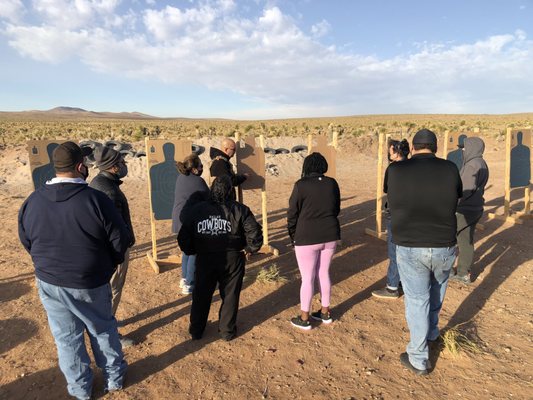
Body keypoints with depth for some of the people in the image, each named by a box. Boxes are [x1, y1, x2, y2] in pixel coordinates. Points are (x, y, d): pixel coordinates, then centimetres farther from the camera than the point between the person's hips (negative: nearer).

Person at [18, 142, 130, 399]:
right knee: (103, 330, 19)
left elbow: (26, 242, 6)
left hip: (49, 283, 3)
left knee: (66, 337, 20)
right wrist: (110, 264, 4)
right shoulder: (96, 200, -22)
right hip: (90, 284, -3)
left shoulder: (32, 202, -8)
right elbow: (120, 241, -17)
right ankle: (114, 378, 37)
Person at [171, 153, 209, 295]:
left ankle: (184, 278, 31)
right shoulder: (198, 181, -17)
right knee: (195, 252, 3)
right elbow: (209, 199, -8)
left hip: (179, 219, 8)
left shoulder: (181, 178, 7)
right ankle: (189, 285, 9)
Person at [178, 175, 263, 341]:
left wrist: (192, 251, 13)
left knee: (201, 296, 19)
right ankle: (227, 331, 25)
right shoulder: (239, 210, -8)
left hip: (204, 260, 2)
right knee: (230, 296, 15)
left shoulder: (195, 210, -2)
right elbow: (255, 232, -15)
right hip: (232, 259, -2)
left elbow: (183, 237, -2)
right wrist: (250, 248, 0)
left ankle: (196, 330, 33)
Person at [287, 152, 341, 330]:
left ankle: (304, 318, 19)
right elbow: (337, 209, 11)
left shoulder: (301, 185, -12)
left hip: (307, 238, -5)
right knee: (324, 274, 19)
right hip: (330, 236, 5)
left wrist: (293, 236, 7)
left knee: (307, 278, 6)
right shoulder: (332, 183, 1)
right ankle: (325, 312, 32)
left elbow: (292, 214, -7)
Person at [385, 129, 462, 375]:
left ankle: (418, 360, 22)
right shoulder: (450, 169, -4)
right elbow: (457, 197, 12)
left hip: (409, 248, -2)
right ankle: (431, 332, 50)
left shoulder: (395, 170, -7)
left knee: (416, 301, 12)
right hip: (444, 247, 2)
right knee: (436, 291, 29)